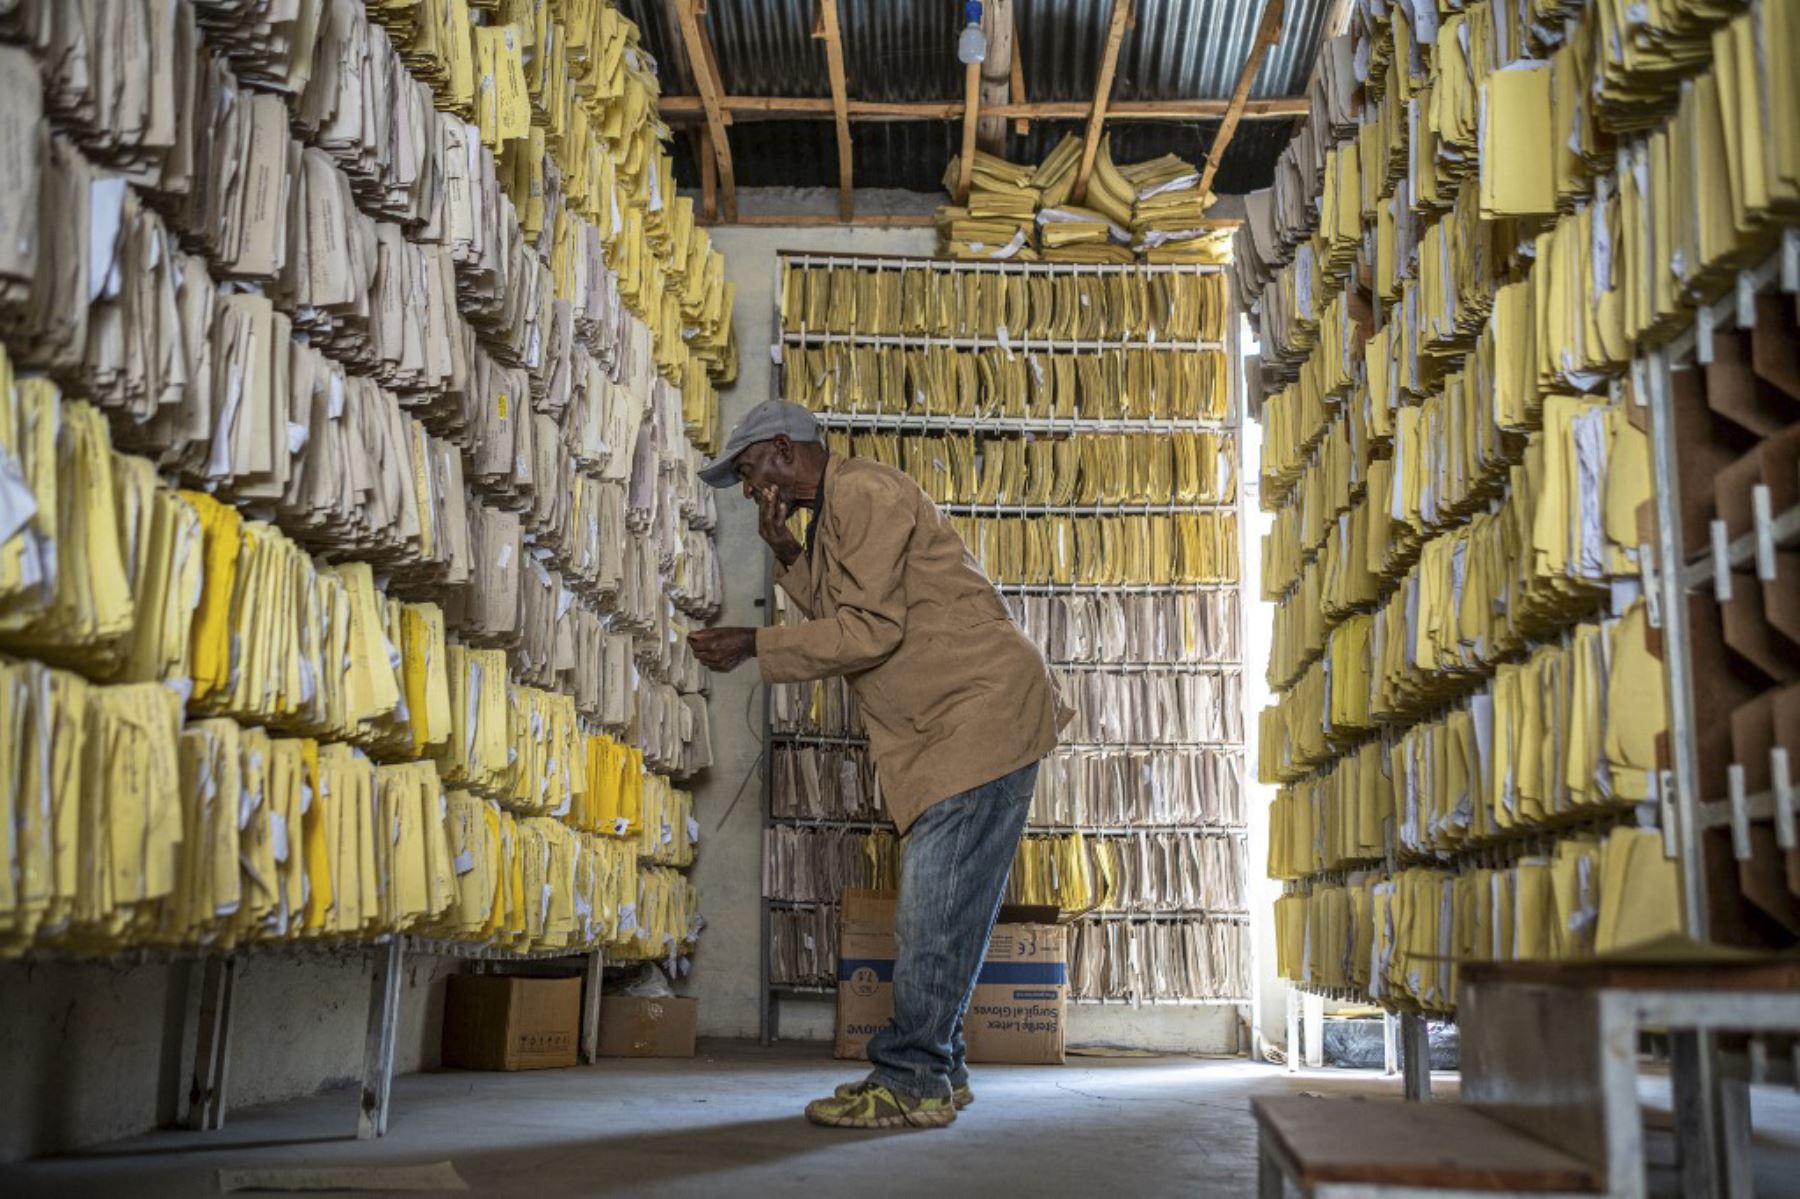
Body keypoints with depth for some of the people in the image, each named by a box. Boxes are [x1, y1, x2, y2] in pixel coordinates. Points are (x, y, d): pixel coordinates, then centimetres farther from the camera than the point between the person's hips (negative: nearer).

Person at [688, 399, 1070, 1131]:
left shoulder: (864, 493, -13)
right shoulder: (833, 513, 19)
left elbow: (871, 629, -20)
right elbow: (838, 615, 15)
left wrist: (753, 646, -17)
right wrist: (789, 556, 3)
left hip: (982, 711, -11)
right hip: (946, 728, 11)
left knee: (936, 910, -10)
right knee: (935, 906, 12)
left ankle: (911, 1083, -5)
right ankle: (937, 1070, 20)